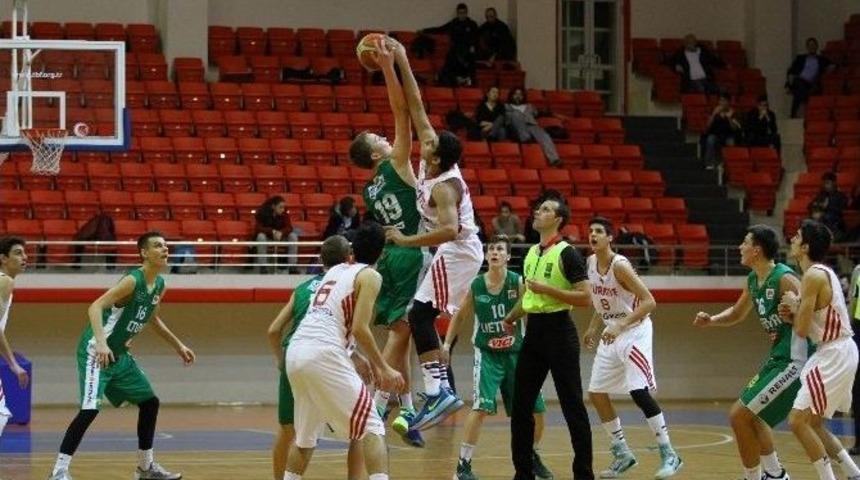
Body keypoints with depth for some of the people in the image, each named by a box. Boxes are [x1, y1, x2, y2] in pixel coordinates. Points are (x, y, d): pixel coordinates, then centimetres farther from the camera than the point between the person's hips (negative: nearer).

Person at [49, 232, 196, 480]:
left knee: (149, 402, 14)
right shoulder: (133, 281, -21)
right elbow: (95, 307, -30)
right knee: (90, 409, -21)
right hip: (96, 352, -10)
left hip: (119, 355, 10)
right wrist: (101, 343, -43)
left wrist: (178, 345, 27)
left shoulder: (159, 285, 6)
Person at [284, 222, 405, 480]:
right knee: (372, 428, -3)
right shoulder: (369, 276, 2)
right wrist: (384, 369, 0)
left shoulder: (335, 271, 24)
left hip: (295, 352, 7)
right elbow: (360, 329, -8)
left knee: (305, 435, 23)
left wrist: (356, 359, 35)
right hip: (323, 355, -7)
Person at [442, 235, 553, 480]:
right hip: (487, 354, -1)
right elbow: (460, 316, 11)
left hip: (516, 353, 1)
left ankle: (532, 457, 31)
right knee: (481, 407, -19)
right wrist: (447, 343, 5)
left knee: (535, 410, 6)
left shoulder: (518, 282, -8)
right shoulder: (476, 285, -3)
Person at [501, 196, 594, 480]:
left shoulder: (567, 254, -10)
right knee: (520, 405, 7)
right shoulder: (532, 252, 13)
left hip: (558, 331, -8)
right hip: (533, 331, 8)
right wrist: (511, 316, 27)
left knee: (572, 406, -4)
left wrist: (547, 289, -20)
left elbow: (585, 298, -16)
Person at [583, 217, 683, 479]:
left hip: (634, 330, -8)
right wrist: (593, 328, 14)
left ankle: (669, 454, -12)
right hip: (610, 333, 8)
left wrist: (621, 325, -30)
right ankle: (622, 454, 18)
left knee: (639, 392, -18)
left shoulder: (620, 266, -21)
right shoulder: (590, 263, 2)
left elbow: (649, 302, -23)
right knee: (596, 394, 6)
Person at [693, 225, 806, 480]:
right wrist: (711, 320, 9)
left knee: (739, 416, -9)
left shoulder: (784, 279, -20)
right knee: (750, 415, 24)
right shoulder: (753, 280, 8)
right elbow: (737, 314, 25)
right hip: (778, 358, 10)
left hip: (794, 361, -10)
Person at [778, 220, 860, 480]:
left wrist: (793, 306, -1)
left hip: (834, 356, -10)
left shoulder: (813, 276, -17)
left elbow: (802, 330, -19)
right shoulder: (824, 272, 13)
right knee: (812, 423, 18)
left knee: (798, 421, -10)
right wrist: (793, 313, 4)